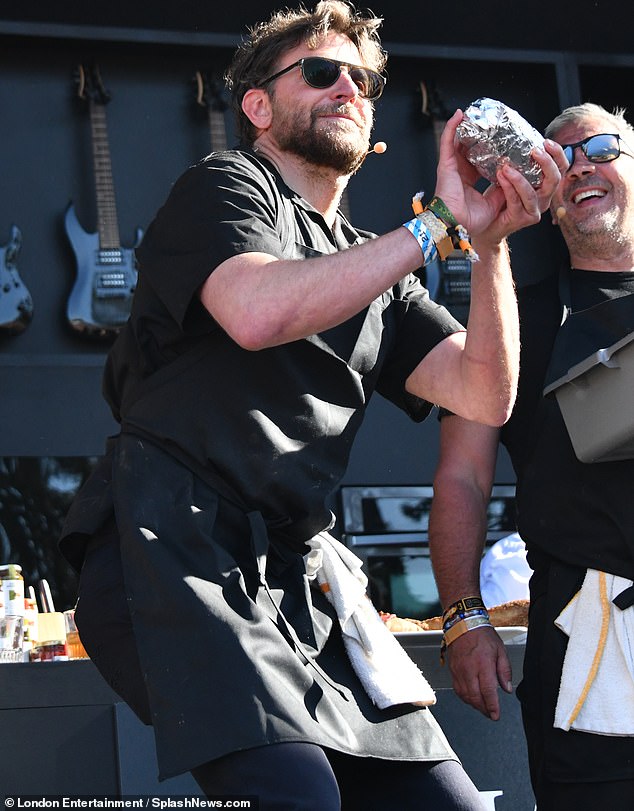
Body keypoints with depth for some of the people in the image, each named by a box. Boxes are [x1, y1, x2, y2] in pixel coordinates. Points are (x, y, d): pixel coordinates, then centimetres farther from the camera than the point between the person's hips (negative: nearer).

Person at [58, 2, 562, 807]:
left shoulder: (375, 275, 25)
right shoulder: (224, 187, 5)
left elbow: (486, 394, 11)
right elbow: (258, 311, -19)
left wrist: (491, 242, -4)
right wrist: (437, 225, -12)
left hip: (291, 578, 8)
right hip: (175, 552, -7)